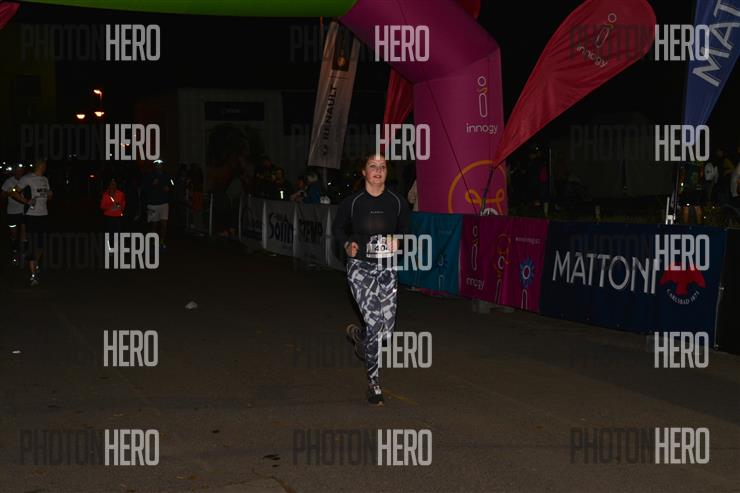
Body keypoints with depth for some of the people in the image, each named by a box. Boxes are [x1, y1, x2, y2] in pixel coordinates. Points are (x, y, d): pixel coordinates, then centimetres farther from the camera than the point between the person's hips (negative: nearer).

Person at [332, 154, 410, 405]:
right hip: (360, 266, -3)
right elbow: (337, 229, 9)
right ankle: (373, 382, 2)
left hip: (386, 267, 3)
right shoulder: (352, 202, -4)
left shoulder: (397, 203, 1)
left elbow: (404, 230, 15)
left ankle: (359, 333, 35)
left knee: (387, 329, -3)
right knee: (375, 323, -14)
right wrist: (347, 244, -10)